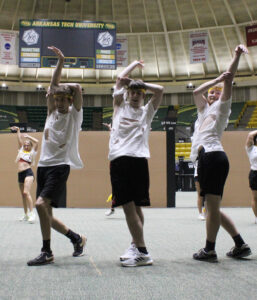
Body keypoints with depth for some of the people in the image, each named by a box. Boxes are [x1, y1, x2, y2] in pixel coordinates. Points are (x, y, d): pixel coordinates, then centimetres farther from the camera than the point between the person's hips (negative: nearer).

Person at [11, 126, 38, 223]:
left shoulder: (32, 152, 6)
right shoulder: (21, 150, 21)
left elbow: (36, 142, -7)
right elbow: (19, 140, 23)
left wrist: (28, 136, 0)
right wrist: (18, 130, 23)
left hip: (28, 172, -7)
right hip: (20, 174, 7)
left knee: (26, 192, -22)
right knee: (23, 195, 9)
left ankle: (32, 214, -25)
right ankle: (26, 215, 16)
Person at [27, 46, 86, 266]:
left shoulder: (74, 114, 1)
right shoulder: (52, 113, 13)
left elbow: (77, 88, -12)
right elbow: (53, 86, 7)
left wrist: (61, 87, 3)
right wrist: (60, 61, 4)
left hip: (60, 165, -7)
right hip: (43, 165, 7)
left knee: (41, 203, -24)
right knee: (46, 213, 7)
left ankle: (47, 251, -13)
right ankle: (76, 238, 25)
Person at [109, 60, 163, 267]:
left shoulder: (147, 111, 18)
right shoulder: (120, 107, 20)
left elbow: (160, 90, 7)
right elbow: (120, 79, 20)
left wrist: (141, 84, 10)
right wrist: (135, 63, 32)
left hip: (138, 160, -1)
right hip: (119, 160, 1)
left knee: (136, 206, -4)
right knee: (128, 206, -1)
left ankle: (142, 253, -4)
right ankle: (137, 246, 10)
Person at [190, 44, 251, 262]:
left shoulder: (221, 107, 12)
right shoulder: (205, 110, 31)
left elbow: (228, 82, 2)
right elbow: (196, 92, 18)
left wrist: (237, 56, -5)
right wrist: (216, 79, 9)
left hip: (214, 156, -8)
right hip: (205, 158, 8)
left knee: (212, 204, -10)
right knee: (212, 207, 8)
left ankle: (209, 250, -6)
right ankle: (241, 245, 12)